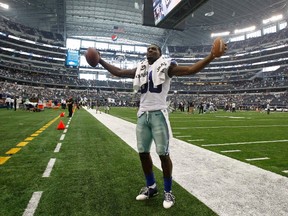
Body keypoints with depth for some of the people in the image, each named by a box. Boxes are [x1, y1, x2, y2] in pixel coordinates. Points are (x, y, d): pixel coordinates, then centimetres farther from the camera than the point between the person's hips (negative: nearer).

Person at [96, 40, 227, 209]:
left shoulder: (166, 66, 2)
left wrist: (212, 56, -19)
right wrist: (100, 61, 25)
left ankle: (168, 191, 20)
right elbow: (119, 72, 24)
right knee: (143, 152, 9)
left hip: (158, 114, -5)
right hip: (142, 114, 5)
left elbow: (190, 70, -9)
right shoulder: (140, 69, 16)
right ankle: (151, 187, 29)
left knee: (163, 154, -1)